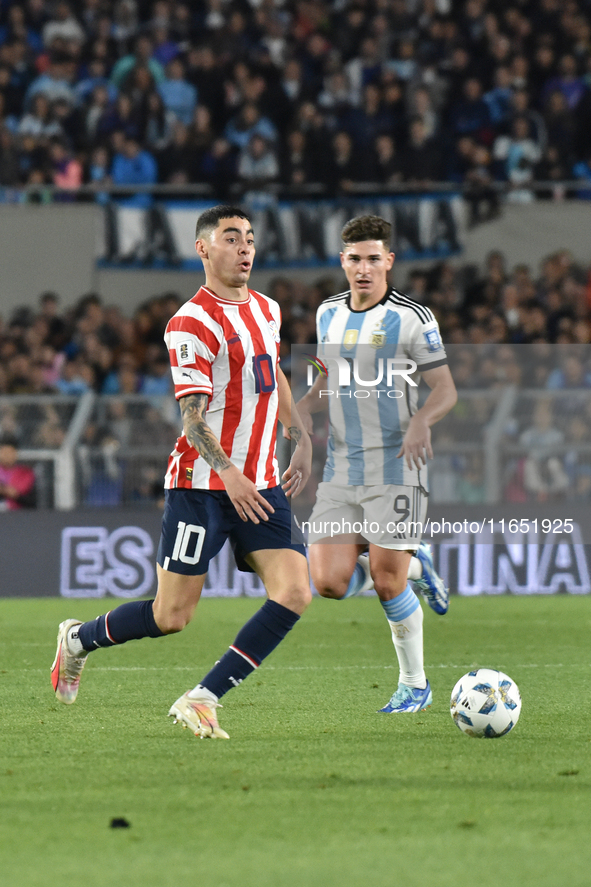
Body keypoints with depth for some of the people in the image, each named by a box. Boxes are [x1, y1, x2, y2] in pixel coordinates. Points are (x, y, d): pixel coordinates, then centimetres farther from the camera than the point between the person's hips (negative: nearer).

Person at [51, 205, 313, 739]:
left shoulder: (267, 311, 12)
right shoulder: (191, 323, -12)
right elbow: (192, 416, -19)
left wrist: (301, 441, 22)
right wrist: (227, 472, -33)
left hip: (261, 485, 7)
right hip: (200, 485, -7)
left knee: (294, 594, -13)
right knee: (173, 616, -4)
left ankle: (202, 700, -8)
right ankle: (78, 640, 25)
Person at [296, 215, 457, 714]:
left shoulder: (412, 318, -7)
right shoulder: (329, 313, 10)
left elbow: (446, 390, -6)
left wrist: (422, 421, -26)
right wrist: (306, 406, 4)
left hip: (395, 466, -5)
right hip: (341, 466, 5)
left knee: (387, 584, -6)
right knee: (330, 583, -6)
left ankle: (415, 684, 15)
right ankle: (414, 565, 23)